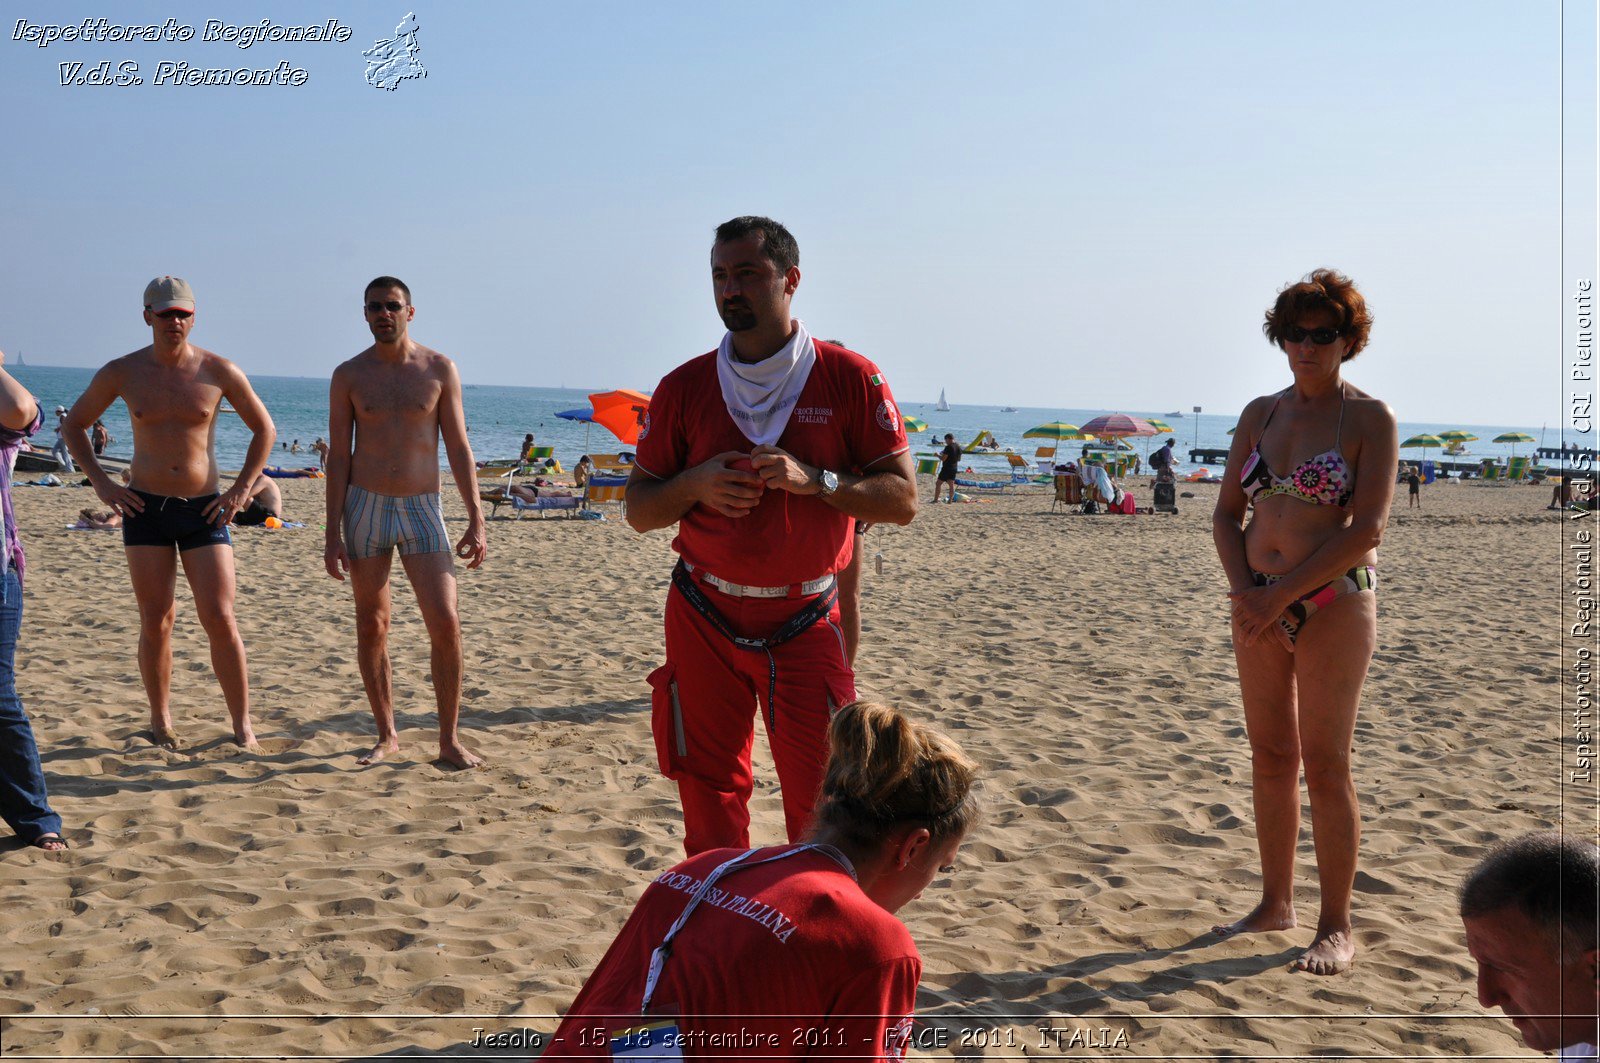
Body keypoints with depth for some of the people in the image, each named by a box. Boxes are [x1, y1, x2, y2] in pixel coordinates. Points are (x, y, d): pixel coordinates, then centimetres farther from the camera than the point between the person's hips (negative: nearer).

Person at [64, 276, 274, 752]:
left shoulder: (219, 371, -2)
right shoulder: (122, 372, 0)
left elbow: (264, 428, 9)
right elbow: (74, 424, 14)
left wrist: (241, 489, 1)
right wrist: (100, 481, 1)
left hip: (205, 510, -1)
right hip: (145, 509, 1)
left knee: (220, 619, -6)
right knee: (156, 621, 3)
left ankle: (243, 725, 2)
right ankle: (160, 720, 19)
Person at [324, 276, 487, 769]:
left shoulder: (439, 369, 2)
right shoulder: (349, 376, 3)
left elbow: (459, 448, 3)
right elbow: (338, 457, 3)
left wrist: (476, 520, -4)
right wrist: (333, 534, -3)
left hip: (422, 508, -1)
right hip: (365, 506, 1)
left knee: (445, 623, -9)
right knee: (371, 627, 6)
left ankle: (449, 740, 2)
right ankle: (386, 734, 19)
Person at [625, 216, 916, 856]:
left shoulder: (850, 378, 0)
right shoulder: (684, 387, 6)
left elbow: (902, 499, -2)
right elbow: (639, 509, 8)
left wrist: (813, 480, -17)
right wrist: (695, 484, -12)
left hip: (806, 623, -2)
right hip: (704, 619, 2)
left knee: (822, 803, -2)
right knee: (708, 793, 7)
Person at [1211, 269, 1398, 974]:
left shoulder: (1370, 418, -5)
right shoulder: (1259, 414, 10)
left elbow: (1367, 529, -13)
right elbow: (1227, 512, 10)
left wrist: (1283, 593, -16)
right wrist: (1242, 589, -7)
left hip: (1335, 603, -5)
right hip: (1260, 604, 5)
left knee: (1325, 767, -3)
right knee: (1270, 758, 11)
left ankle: (1336, 928, 7)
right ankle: (1275, 903, 23)